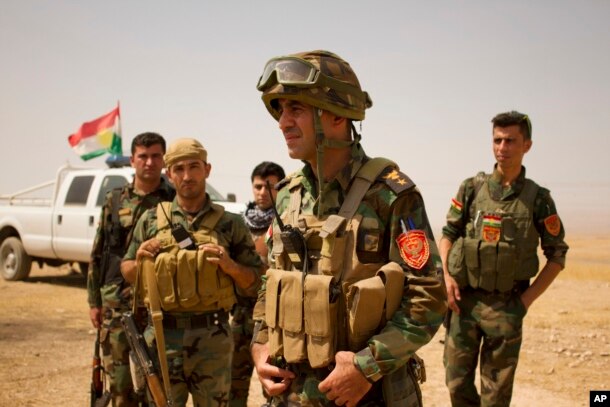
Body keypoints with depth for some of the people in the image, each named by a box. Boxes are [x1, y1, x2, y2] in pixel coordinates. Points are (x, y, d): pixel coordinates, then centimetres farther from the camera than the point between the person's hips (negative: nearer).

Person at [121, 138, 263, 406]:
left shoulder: (230, 224, 1)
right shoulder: (150, 220, 5)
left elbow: (255, 283, 3)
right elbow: (127, 273, 14)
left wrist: (230, 266, -15)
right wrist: (139, 261, -7)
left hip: (212, 338, -1)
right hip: (162, 336, 1)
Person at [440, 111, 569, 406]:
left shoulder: (538, 199, -1)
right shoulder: (471, 188, 3)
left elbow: (557, 255, 5)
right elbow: (447, 234, 9)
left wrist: (528, 297, -3)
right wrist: (447, 277, -5)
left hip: (506, 306, -1)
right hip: (464, 300, 1)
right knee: (457, 381, 5)